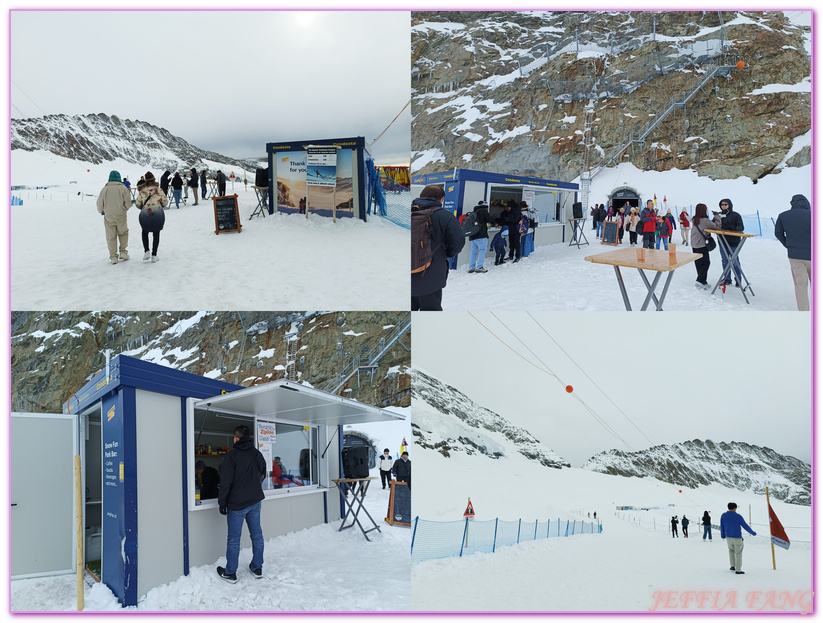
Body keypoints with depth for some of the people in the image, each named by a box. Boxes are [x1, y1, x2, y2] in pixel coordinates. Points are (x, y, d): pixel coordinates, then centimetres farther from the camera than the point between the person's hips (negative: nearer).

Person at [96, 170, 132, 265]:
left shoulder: (105, 189, -3)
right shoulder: (123, 188, -7)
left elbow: (99, 204, 1)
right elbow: (128, 203, -6)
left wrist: (102, 211, 21)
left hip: (108, 217, 1)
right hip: (121, 216, -1)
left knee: (111, 236, 8)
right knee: (123, 233, 20)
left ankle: (113, 256, 8)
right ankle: (123, 252, 15)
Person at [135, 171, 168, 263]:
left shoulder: (142, 191, -2)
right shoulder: (158, 190, -5)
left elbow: (138, 204, 2)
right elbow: (165, 202, -2)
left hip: (145, 215, 1)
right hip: (158, 214, -1)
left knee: (145, 232, 24)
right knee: (156, 234, 13)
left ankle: (146, 251, 10)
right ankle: (154, 255, 10)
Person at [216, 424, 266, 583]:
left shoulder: (232, 455, -13)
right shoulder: (257, 454, 6)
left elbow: (226, 481, -14)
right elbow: (262, 474, 20)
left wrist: (222, 502, -6)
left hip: (237, 504, -6)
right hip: (255, 501, 6)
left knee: (233, 539, 2)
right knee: (257, 535, 12)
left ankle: (230, 573, 8)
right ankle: (257, 568, 20)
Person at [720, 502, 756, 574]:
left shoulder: (723, 516, -2)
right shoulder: (738, 516, -13)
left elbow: (722, 527, 5)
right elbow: (745, 526, -6)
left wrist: (723, 536, 20)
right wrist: (753, 533, 9)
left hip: (728, 537, 4)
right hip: (737, 537, -4)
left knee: (731, 550, 27)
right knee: (738, 553, 7)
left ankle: (732, 566, 21)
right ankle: (738, 570, 8)